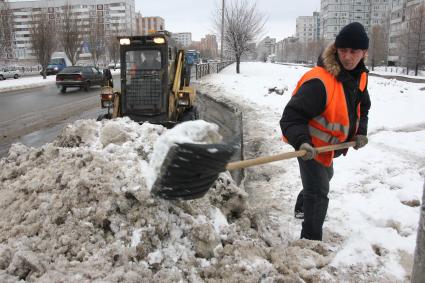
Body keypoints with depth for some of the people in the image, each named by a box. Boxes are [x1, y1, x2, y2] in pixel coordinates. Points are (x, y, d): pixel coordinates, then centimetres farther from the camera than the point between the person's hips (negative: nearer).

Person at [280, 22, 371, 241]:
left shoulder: (359, 76, -5)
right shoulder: (319, 81, -34)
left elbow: (362, 107, 12)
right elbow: (292, 116, -35)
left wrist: (360, 131, -1)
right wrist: (301, 141, -49)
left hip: (328, 145, 10)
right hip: (311, 146, -9)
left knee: (325, 176, 31)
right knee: (318, 194, -7)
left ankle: (302, 208, 58)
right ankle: (311, 240, 9)